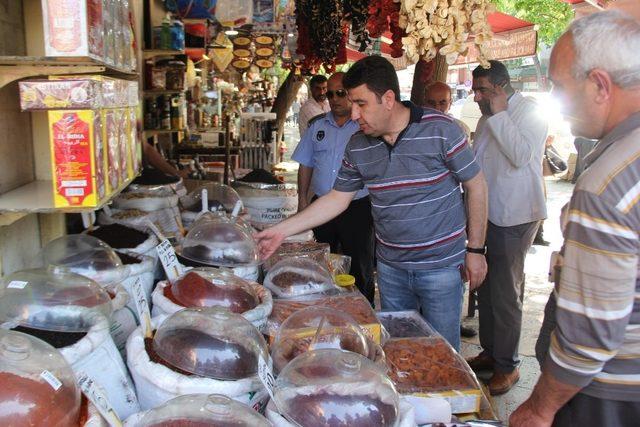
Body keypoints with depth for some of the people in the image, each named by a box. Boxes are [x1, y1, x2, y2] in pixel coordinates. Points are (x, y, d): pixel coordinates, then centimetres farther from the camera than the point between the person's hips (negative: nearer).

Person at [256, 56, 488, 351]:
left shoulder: (440, 130, -15)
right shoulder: (358, 146, -1)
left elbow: (476, 186, -7)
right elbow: (337, 199, 5)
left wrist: (475, 249, -5)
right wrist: (282, 231, 0)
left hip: (440, 267, -4)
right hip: (390, 268, 4)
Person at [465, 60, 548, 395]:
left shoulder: (528, 110, -9)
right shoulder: (487, 118, 16)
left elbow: (521, 155, -24)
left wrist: (499, 115, -18)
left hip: (514, 218, -8)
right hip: (488, 214, 8)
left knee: (505, 293, -2)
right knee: (486, 287, 14)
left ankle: (507, 365, 12)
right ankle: (491, 351, 29)